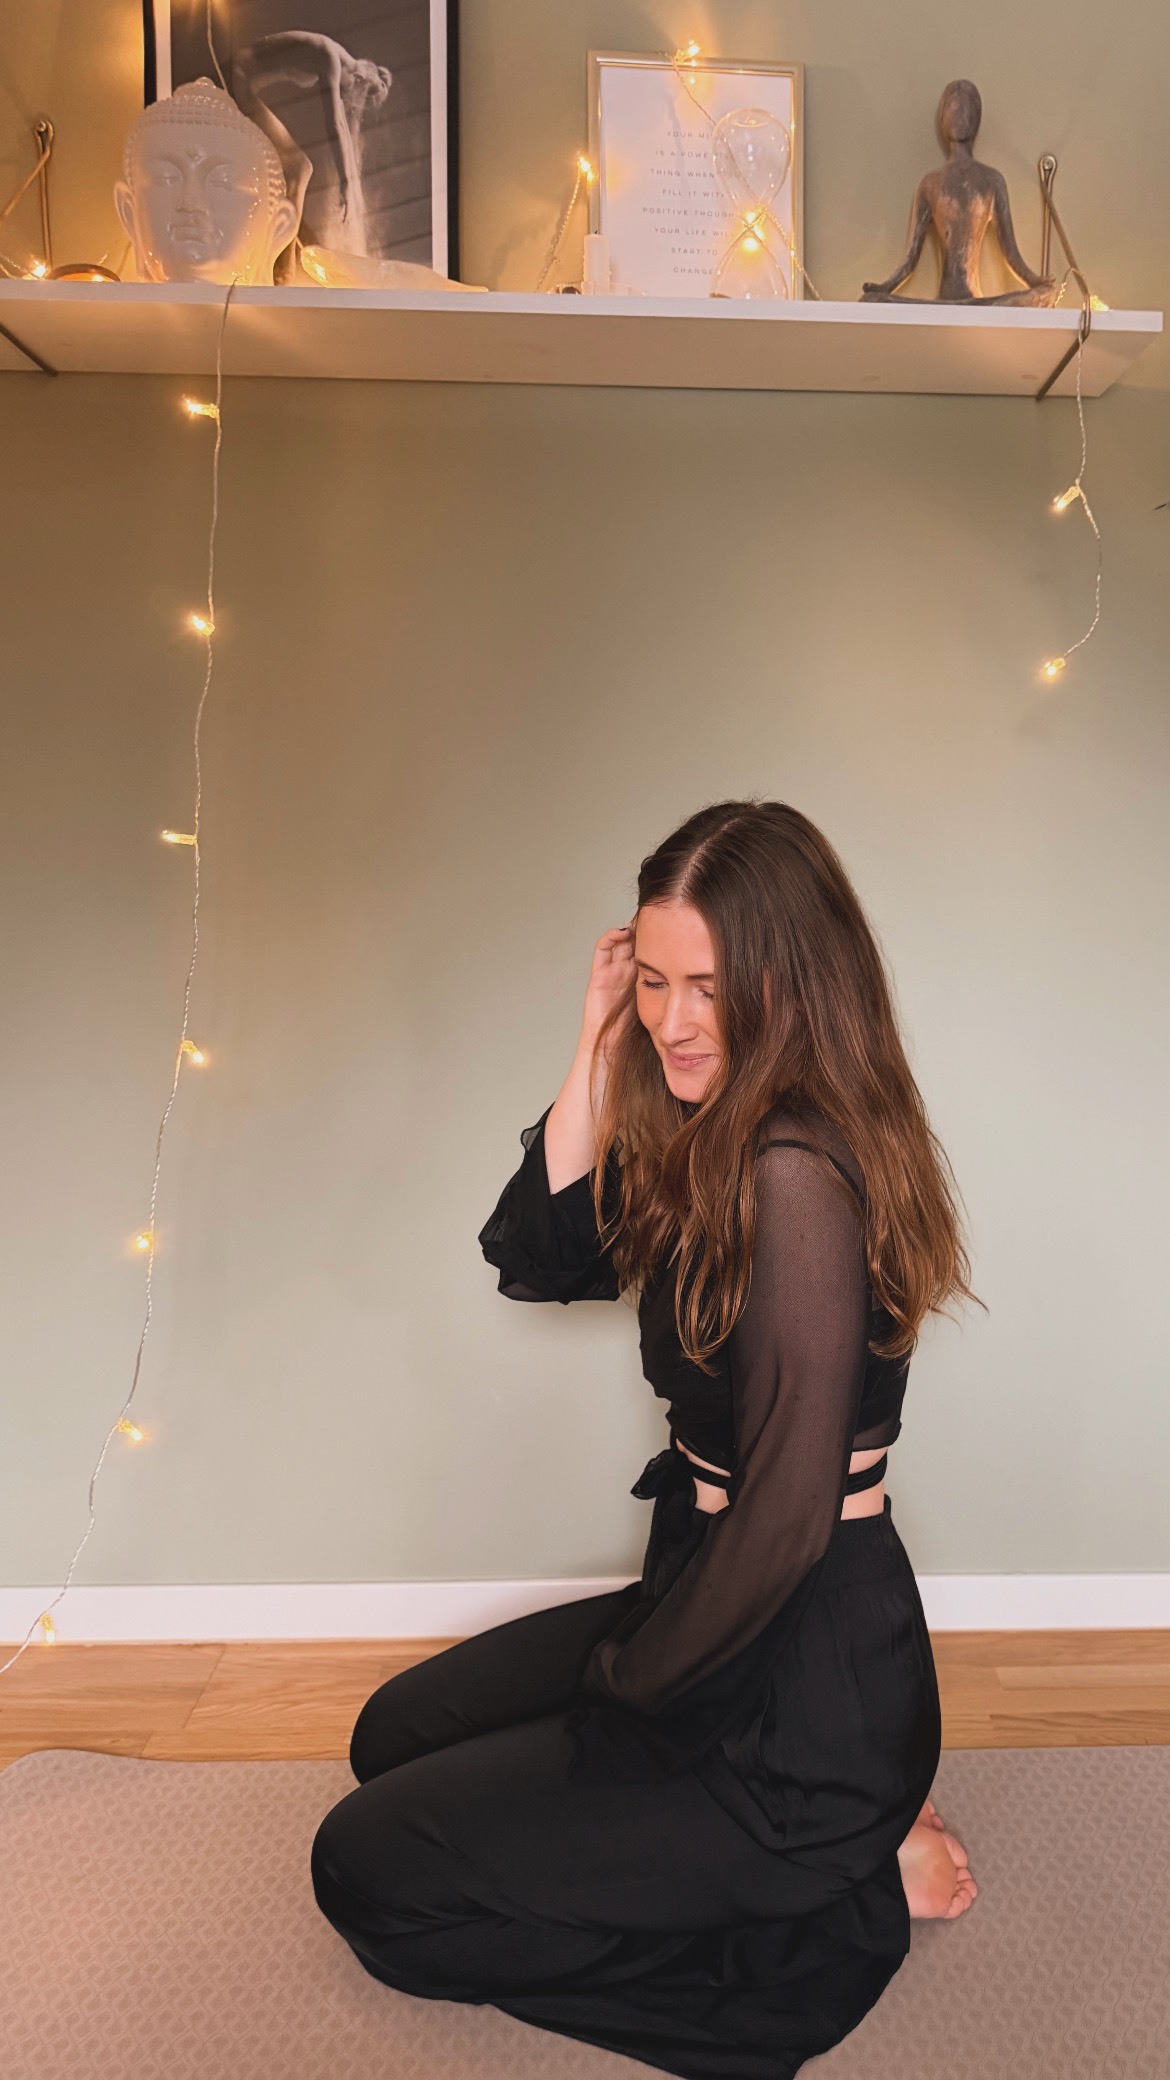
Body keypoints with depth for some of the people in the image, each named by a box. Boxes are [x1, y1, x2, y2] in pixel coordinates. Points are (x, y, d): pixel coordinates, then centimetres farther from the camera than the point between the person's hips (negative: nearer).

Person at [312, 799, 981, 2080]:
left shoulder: (795, 1173, -27)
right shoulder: (717, 1138, 3)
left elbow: (789, 1512, -26)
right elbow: (535, 1259, 4)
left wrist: (631, 1680, -9)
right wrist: (599, 1050, -6)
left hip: (801, 1683, -9)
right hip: (732, 1613, 9)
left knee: (365, 1874, 4)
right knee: (396, 1735, 23)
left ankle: (853, 1876, 2)